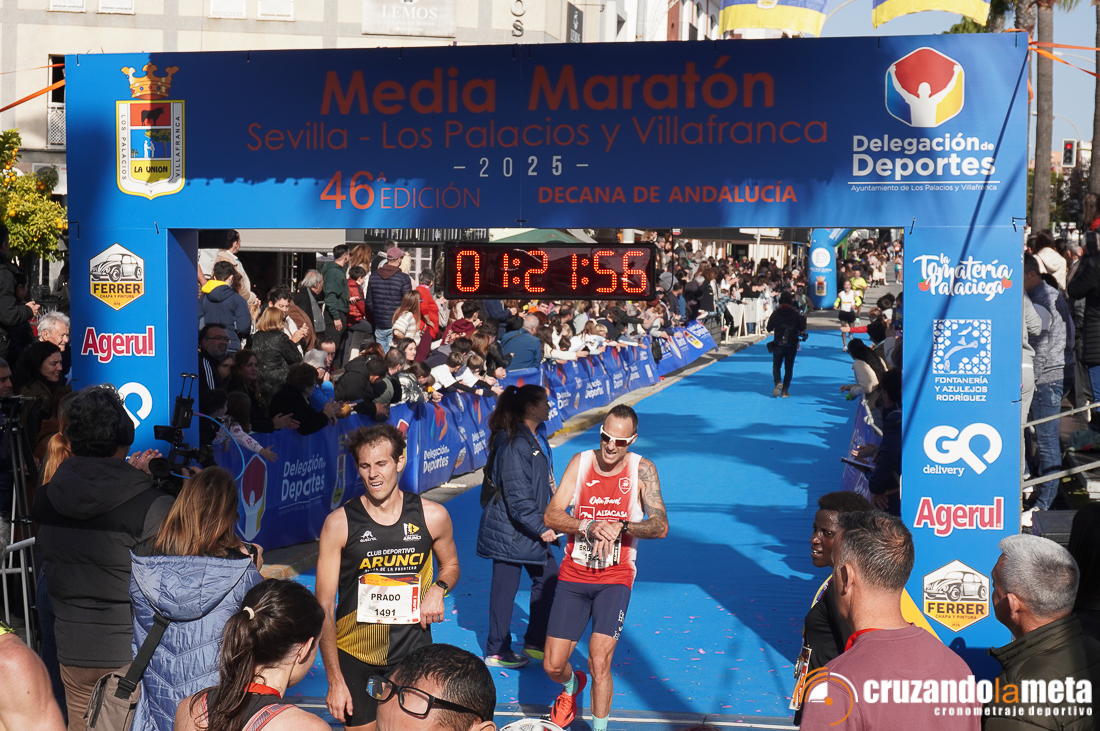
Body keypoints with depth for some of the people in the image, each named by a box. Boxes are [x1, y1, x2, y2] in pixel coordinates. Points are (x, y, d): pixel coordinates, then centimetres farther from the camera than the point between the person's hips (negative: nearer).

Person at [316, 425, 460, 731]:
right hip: (354, 655, -1)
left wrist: (439, 588, -9)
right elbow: (324, 606, -8)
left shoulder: (432, 516, -6)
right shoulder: (339, 524, -11)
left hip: (413, 651, 1)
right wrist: (335, 680, -11)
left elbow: (450, 565, 15)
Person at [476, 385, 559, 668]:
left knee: (548, 578, 13)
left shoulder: (536, 437, 9)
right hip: (510, 530, -10)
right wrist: (540, 527, -22)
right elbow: (517, 495, -24)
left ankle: (535, 642, 25)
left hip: (532, 527, 10)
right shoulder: (514, 443, -21)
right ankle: (497, 652, 16)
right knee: (505, 588, 3)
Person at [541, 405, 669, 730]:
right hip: (574, 574, 2)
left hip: (615, 578, -2)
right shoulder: (581, 462, -2)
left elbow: (661, 526, -11)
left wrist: (621, 527, -27)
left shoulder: (642, 470, -6)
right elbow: (551, 516, -8)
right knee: (553, 666, 5)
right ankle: (572, 686, 41)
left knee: (599, 664, -14)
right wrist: (590, 526, -25)